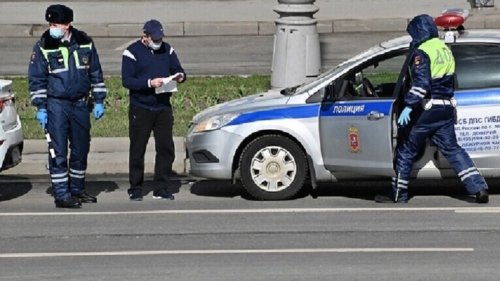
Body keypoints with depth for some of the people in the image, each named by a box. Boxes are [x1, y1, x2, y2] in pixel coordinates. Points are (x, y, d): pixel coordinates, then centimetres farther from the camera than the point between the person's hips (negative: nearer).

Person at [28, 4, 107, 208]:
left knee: (81, 149, 10)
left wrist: (99, 101, 8)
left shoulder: (85, 43, 2)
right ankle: (61, 195, -2)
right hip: (56, 105, -3)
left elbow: (96, 73, 10)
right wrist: (40, 108, -6)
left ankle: (77, 190, 24)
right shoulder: (43, 46, -6)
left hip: (80, 103, 3)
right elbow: (37, 79, -2)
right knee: (59, 151, -6)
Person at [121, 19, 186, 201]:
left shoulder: (167, 50, 9)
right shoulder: (132, 52, -5)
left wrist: (180, 76, -12)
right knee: (137, 150, 2)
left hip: (163, 108, 4)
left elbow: (178, 69, 12)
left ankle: (161, 189, 10)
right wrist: (149, 83, -24)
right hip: (140, 109, -4)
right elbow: (127, 80, -12)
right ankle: (135, 189, 11)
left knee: (166, 149, 2)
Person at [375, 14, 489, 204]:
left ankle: (398, 194, 8)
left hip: (427, 110, -8)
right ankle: (479, 188, -3)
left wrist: (409, 106, -25)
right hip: (447, 108, 8)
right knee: (451, 148, 9)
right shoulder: (445, 49, 14)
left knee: (407, 150, 4)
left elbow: (421, 83, -23)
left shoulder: (422, 52, -12)